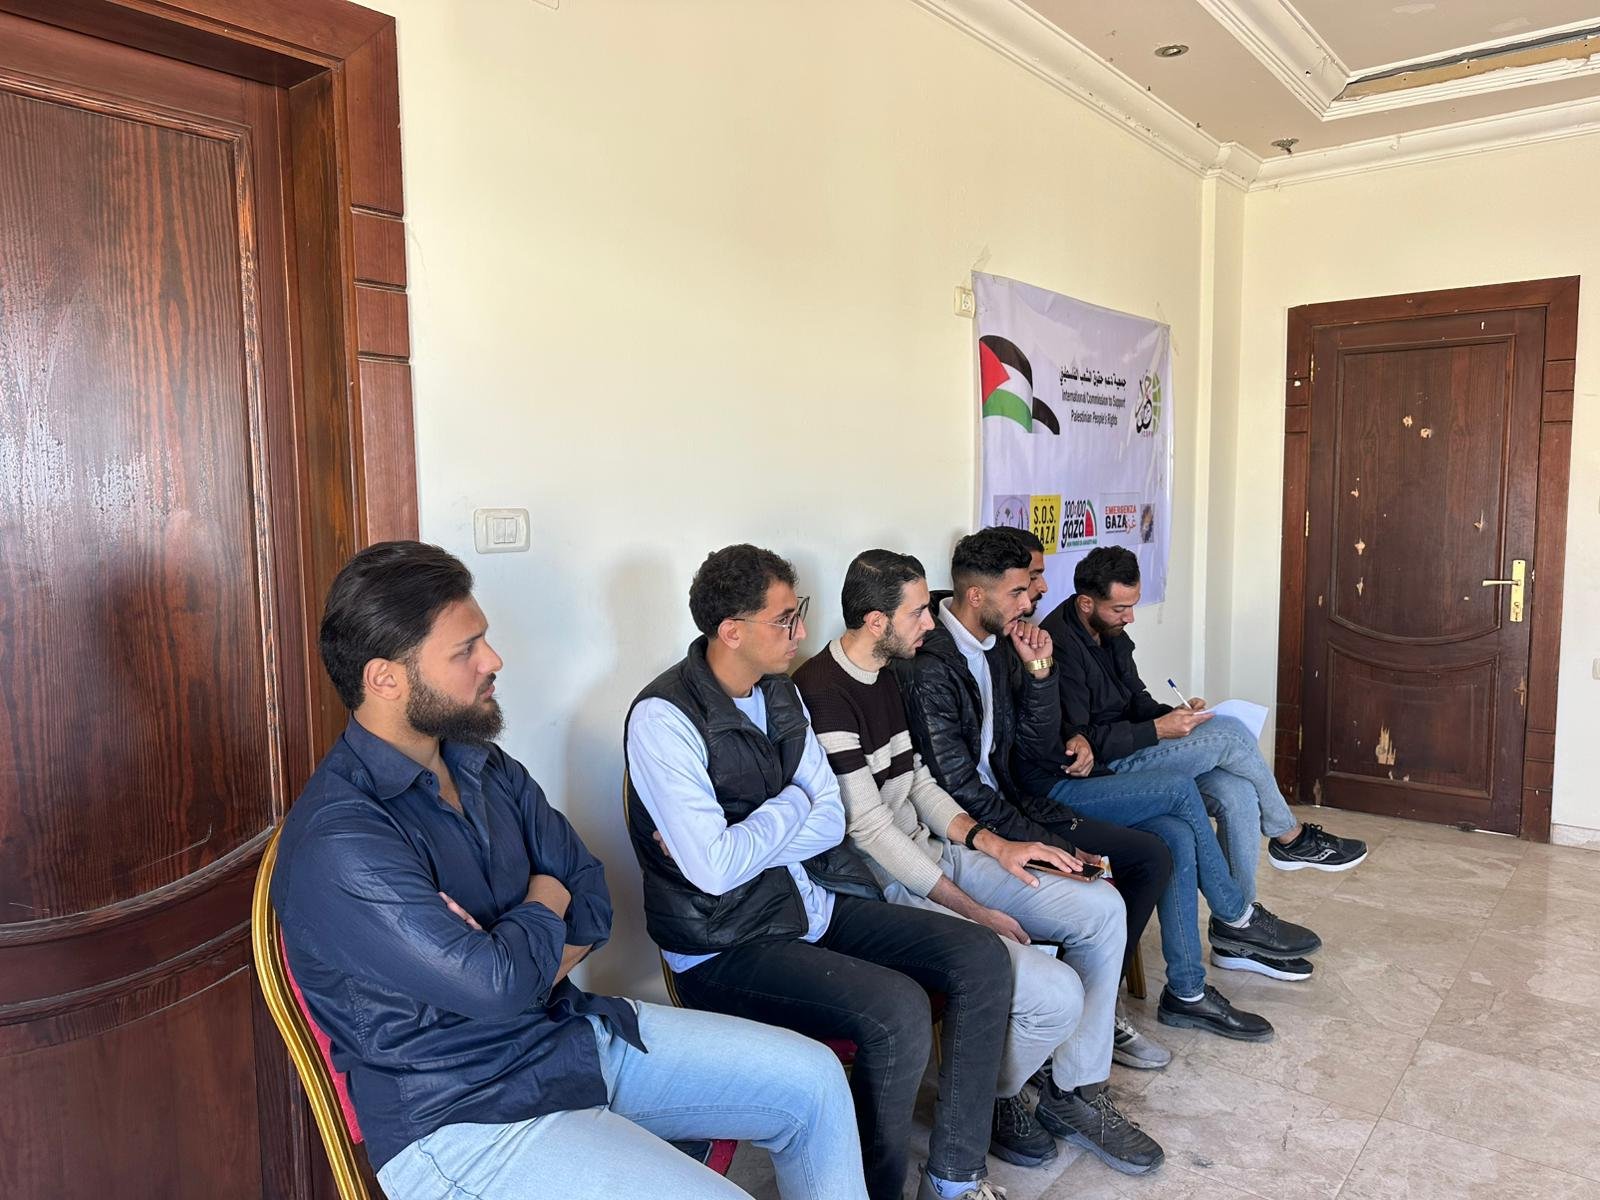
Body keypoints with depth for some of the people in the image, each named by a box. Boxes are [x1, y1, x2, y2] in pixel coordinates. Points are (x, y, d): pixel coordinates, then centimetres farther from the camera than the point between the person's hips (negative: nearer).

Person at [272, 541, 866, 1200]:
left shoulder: (486, 768, 4)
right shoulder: (338, 845, -24)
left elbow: (593, 900, 6)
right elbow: (495, 985, -28)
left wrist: (514, 962, -15)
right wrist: (545, 905, -7)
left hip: (573, 1032, 8)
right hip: (465, 1117, -8)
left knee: (814, 1079, 6)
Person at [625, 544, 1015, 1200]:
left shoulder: (780, 691, 6)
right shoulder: (663, 718, -19)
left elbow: (832, 819, 3)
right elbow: (714, 870, -24)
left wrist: (739, 847, -14)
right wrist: (792, 803, -8)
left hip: (813, 902, 8)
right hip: (728, 945, -8)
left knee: (981, 957, -3)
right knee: (897, 1011, -27)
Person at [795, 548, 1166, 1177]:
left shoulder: (882, 677, 10)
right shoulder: (822, 694, -21)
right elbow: (870, 831, -21)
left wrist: (994, 845, 1)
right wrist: (976, 912, -16)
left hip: (930, 854, 10)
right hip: (883, 889, -10)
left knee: (1101, 907, 2)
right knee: (1055, 994, -22)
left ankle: (1075, 1094, 16)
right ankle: (992, 1101, 12)